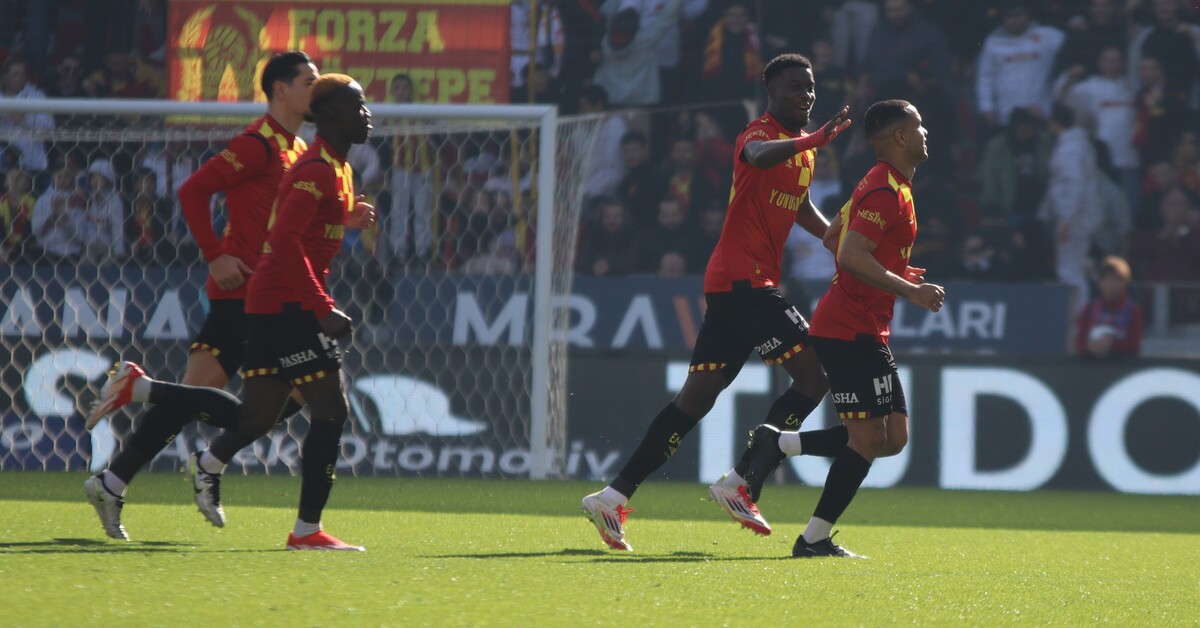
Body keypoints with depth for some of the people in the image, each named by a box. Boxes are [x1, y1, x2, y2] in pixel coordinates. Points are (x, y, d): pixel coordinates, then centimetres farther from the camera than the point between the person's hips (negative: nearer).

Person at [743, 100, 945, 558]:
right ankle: (815, 538, -3)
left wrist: (896, 274, 21)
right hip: (851, 330, -10)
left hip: (863, 333, 10)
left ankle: (776, 445, 11)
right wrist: (910, 291, -25)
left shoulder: (882, 186, 17)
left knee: (893, 437, 7)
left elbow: (834, 237, 27)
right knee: (870, 438, -9)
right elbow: (851, 256, -26)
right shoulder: (885, 191, -16)